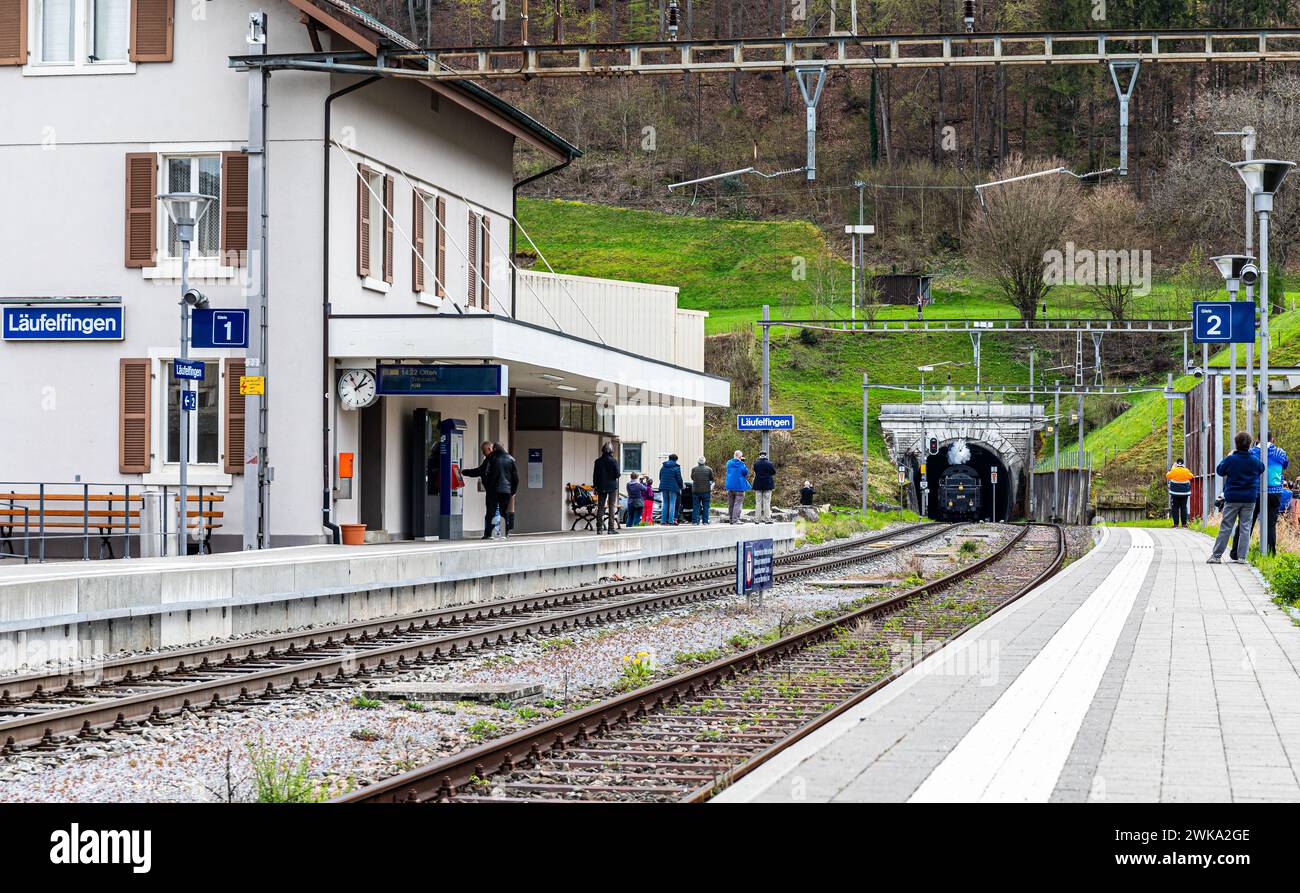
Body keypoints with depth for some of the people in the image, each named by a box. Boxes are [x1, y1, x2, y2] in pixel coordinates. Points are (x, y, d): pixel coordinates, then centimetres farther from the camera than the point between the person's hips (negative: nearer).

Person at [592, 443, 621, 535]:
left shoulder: (598, 461, 2)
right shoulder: (613, 461, -9)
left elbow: (595, 475, 4)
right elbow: (617, 474, -11)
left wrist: (595, 486, 11)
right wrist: (620, 474, 13)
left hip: (601, 487, 3)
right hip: (612, 486, -3)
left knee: (600, 507, 6)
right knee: (612, 506, 1)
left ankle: (599, 528, 3)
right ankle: (611, 528, -3)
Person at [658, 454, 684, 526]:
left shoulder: (663, 467, 10)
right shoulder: (676, 467, -6)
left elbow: (660, 477, 15)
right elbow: (679, 479, -7)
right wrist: (681, 487, 8)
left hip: (664, 487, 5)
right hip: (673, 487, -5)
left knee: (665, 503, 10)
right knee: (672, 503, -2)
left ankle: (664, 520, 6)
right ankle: (671, 520, -8)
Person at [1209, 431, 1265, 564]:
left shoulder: (1230, 460, -11)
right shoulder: (1254, 461, -3)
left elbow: (1219, 471, 3)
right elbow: (1262, 469, 18)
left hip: (1232, 498, -2)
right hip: (1249, 499, 2)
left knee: (1225, 527, 2)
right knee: (1245, 527, 6)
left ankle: (1216, 555, 2)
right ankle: (1242, 556, 2)